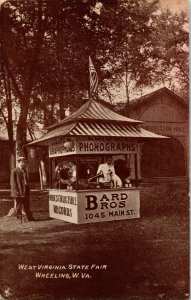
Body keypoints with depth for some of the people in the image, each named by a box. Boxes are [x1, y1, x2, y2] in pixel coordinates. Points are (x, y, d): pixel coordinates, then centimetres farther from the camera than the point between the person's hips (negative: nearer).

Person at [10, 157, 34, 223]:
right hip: (18, 192, -6)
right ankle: (19, 219, 12)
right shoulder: (14, 171, -7)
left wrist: (28, 190, 14)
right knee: (19, 206, 3)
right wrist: (16, 191, -16)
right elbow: (13, 182, -10)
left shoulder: (24, 170, 15)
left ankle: (30, 218, 17)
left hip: (25, 192, 7)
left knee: (27, 206, 12)